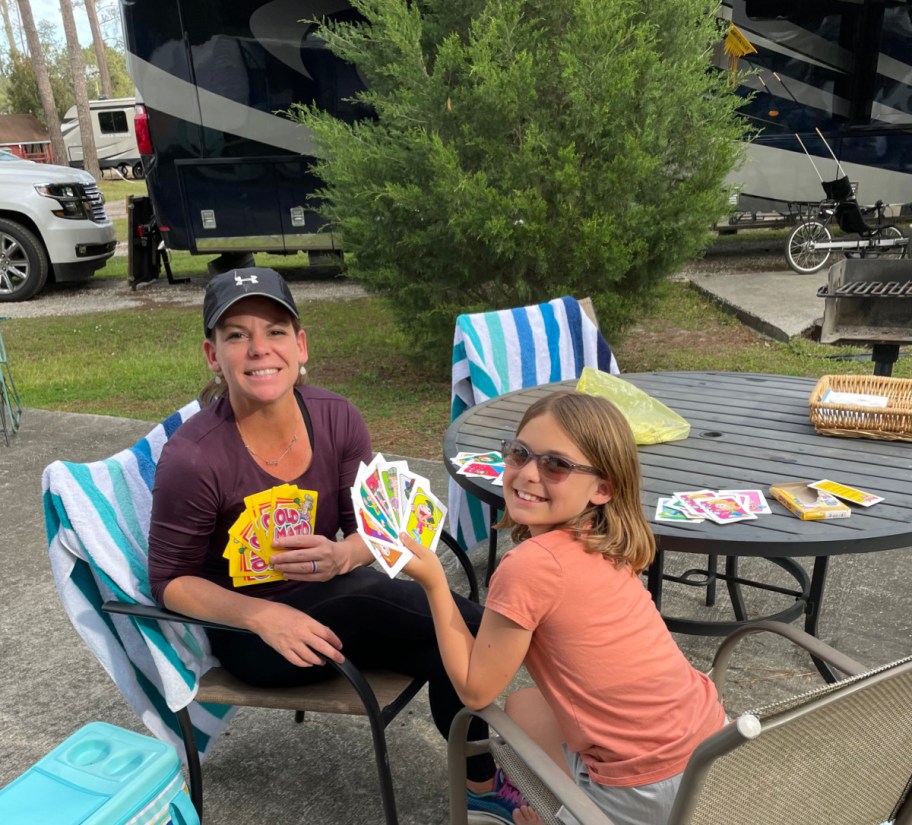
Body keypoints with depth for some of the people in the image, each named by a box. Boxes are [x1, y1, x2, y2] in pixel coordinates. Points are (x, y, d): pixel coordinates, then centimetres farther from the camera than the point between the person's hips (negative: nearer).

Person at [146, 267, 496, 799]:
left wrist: (342, 556, -25)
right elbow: (170, 581, -10)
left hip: (333, 587, 5)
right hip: (251, 629, -4)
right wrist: (263, 616, -26)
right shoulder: (193, 459, -23)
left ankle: (481, 786, 7)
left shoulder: (338, 418, -11)